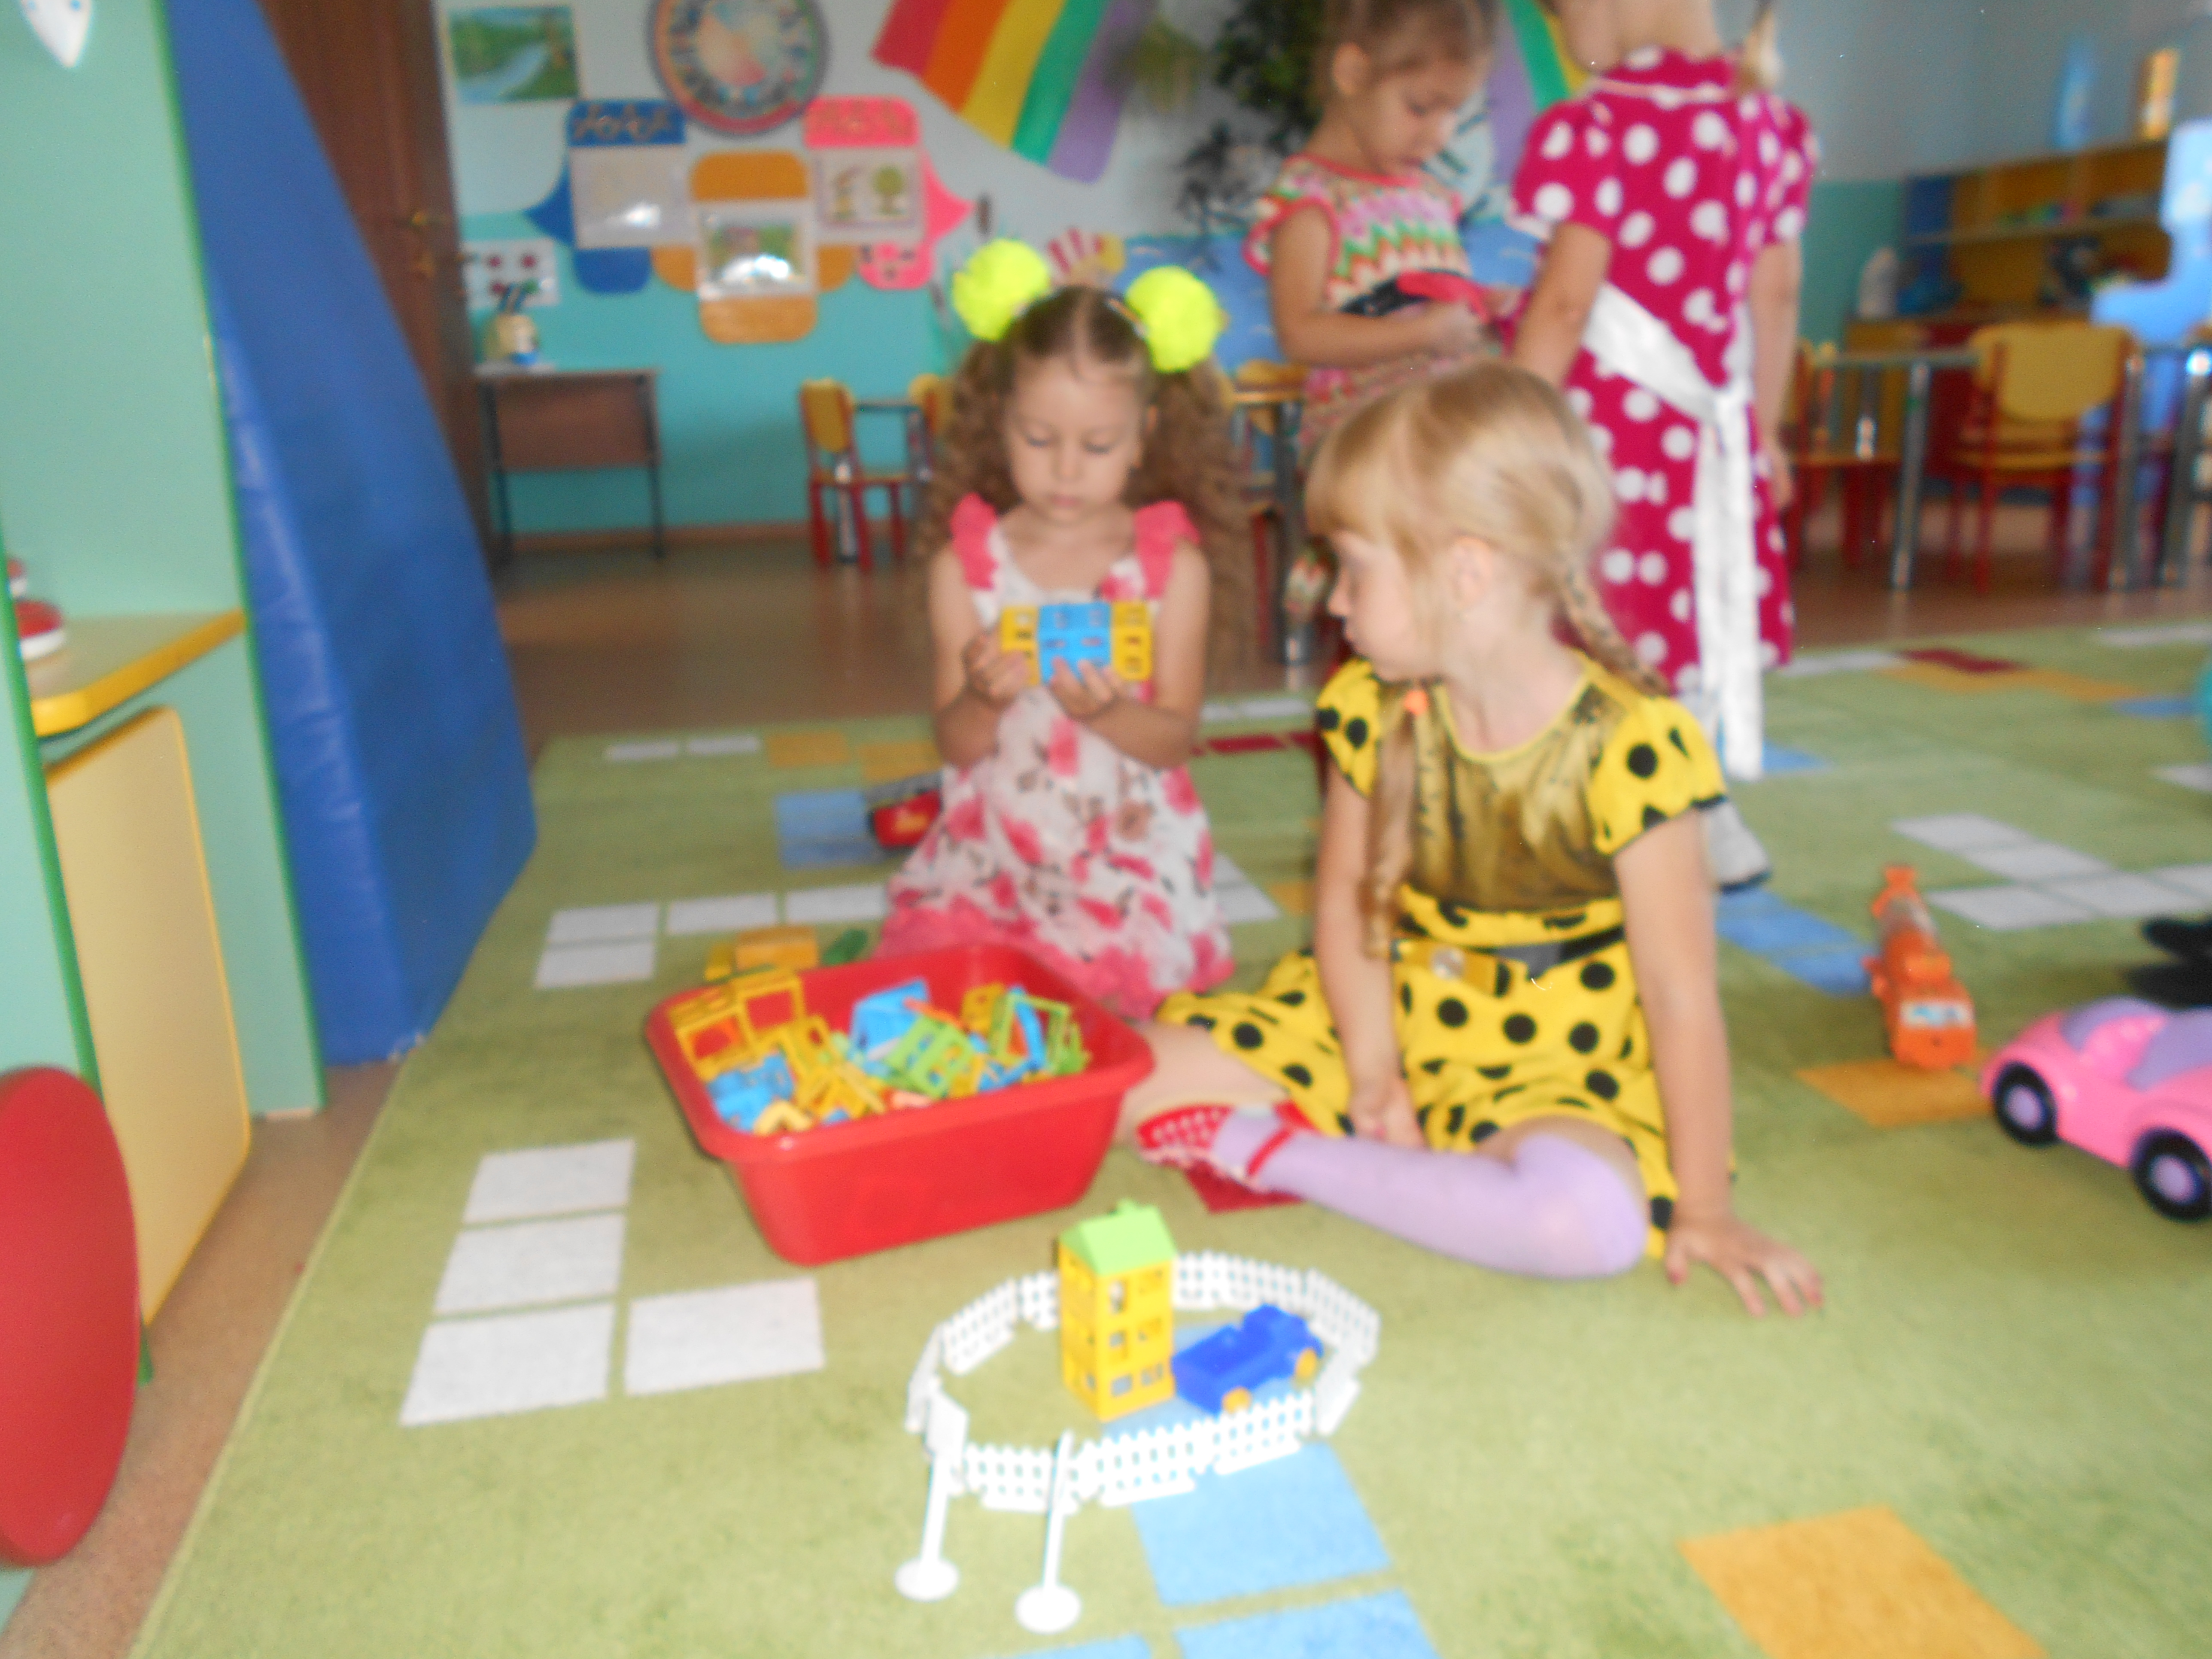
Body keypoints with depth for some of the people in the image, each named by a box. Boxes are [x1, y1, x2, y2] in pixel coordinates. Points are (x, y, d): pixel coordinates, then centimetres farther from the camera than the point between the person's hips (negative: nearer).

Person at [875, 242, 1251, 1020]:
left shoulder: (1173, 562, -2)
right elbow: (955, 745, -1)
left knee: (1100, 976, -23)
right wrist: (985, 699, -24)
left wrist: (1105, 712, -25)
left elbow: (1175, 738, -4)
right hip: (988, 846, 2)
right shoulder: (966, 562, 1)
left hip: (1131, 850, -1)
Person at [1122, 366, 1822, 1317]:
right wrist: (1371, 1073, -12)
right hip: (1391, 1018, 3)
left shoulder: (1627, 743, -22)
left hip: (1549, 1067, -2)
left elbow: (1680, 989, -18)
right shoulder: (1374, 709, -7)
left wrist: (1702, 1208, -14)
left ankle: (1275, 1153, -19)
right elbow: (1348, 901, 0)